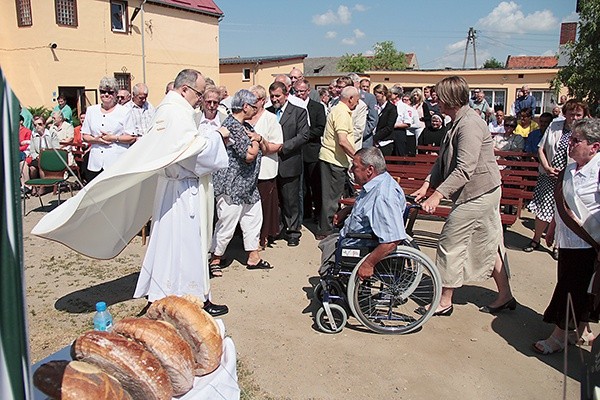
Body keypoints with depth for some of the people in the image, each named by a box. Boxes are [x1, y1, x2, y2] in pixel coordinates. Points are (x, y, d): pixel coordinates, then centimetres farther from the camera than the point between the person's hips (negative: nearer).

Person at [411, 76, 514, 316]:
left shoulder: (469, 125, -20)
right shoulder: (459, 123, 13)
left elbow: (464, 170, -28)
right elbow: (443, 161, 14)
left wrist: (437, 194, -30)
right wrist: (427, 185, 5)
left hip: (477, 195, -11)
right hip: (486, 192, 11)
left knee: (449, 244, -3)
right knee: (489, 244, 17)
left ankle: (444, 302, 9)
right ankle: (505, 296, 29)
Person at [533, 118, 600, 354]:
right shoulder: (571, 169, 7)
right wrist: (552, 228, 24)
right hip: (568, 240, 8)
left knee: (573, 288, 3)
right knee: (578, 288, 18)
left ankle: (560, 335, 17)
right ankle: (581, 331, 33)